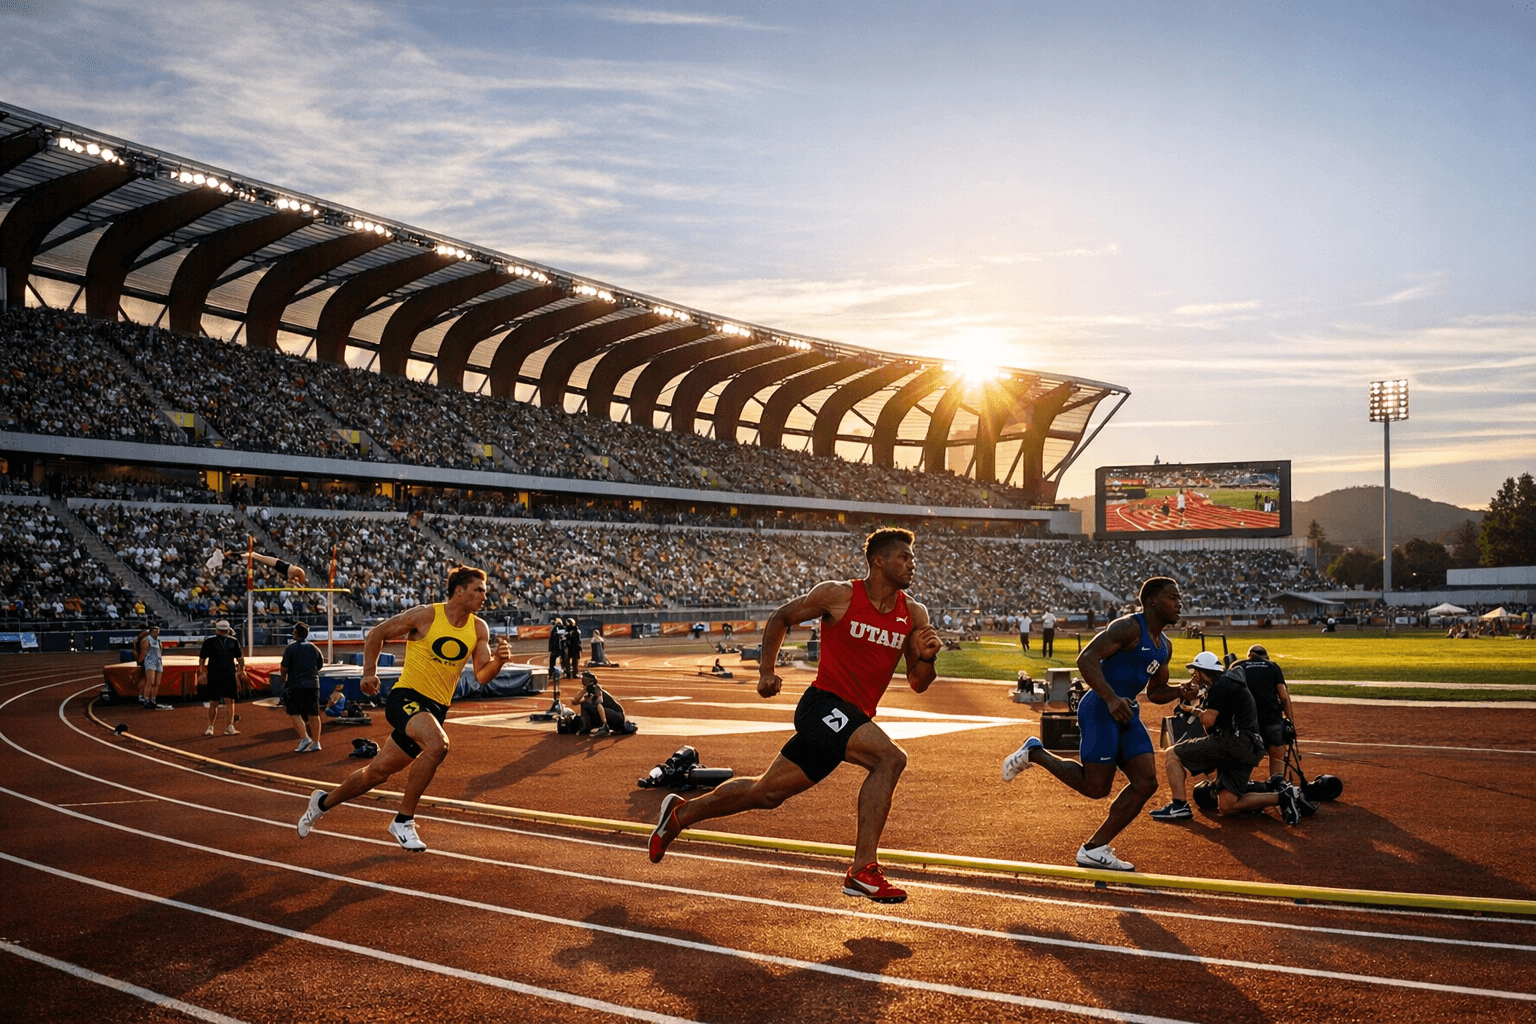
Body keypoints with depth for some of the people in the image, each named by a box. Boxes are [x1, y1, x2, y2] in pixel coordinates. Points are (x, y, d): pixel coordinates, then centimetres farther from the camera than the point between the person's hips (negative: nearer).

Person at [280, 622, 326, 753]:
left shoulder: (290, 648, -6)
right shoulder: (314, 648, 10)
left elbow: (283, 668, -8)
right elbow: (320, 666, 17)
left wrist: (284, 679, 12)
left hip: (296, 684, -5)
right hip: (313, 685, 5)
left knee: (294, 713, 1)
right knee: (313, 714, 7)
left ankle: (304, 738, -14)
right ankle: (316, 743, 8)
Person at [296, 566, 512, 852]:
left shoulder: (479, 628, 4)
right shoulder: (425, 615, -10)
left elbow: (483, 675, 1)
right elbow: (377, 634, 2)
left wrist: (499, 659, -18)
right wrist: (369, 672, -4)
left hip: (436, 709, 6)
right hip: (406, 697, -6)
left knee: (378, 772, 11)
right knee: (438, 744, -32)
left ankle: (322, 802, 37)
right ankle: (403, 821, -16)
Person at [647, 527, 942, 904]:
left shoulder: (914, 614, 5)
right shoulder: (839, 595, -9)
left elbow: (917, 684, 7)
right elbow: (781, 616, 5)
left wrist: (927, 657, -13)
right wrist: (767, 671, 1)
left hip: (855, 718, 6)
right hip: (824, 705, -6)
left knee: (767, 793, 12)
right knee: (890, 757, -27)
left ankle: (681, 814, 31)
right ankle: (862, 871, -21)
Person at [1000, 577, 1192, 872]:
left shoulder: (1164, 646, 17)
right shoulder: (1128, 627, -12)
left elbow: (1155, 691, 25)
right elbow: (1086, 659, -20)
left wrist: (1179, 692, 3)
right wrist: (1111, 698, -30)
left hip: (1127, 714, 9)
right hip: (1100, 711, -9)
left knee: (1146, 783, -3)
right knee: (1096, 787, -8)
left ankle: (1094, 849, 4)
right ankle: (1034, 753, 12)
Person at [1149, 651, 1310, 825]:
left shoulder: (1220, 686, -8)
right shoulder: (1231, 683, 24)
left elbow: (1208, 720, -16)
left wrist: (1193, 709, 3)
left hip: (1233, 743, -10)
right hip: (1248, 749, 10)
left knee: (1172, 754, -6)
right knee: (1226, 807, 10)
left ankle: (1179, 806, -16)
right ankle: (1282, 795, 2)